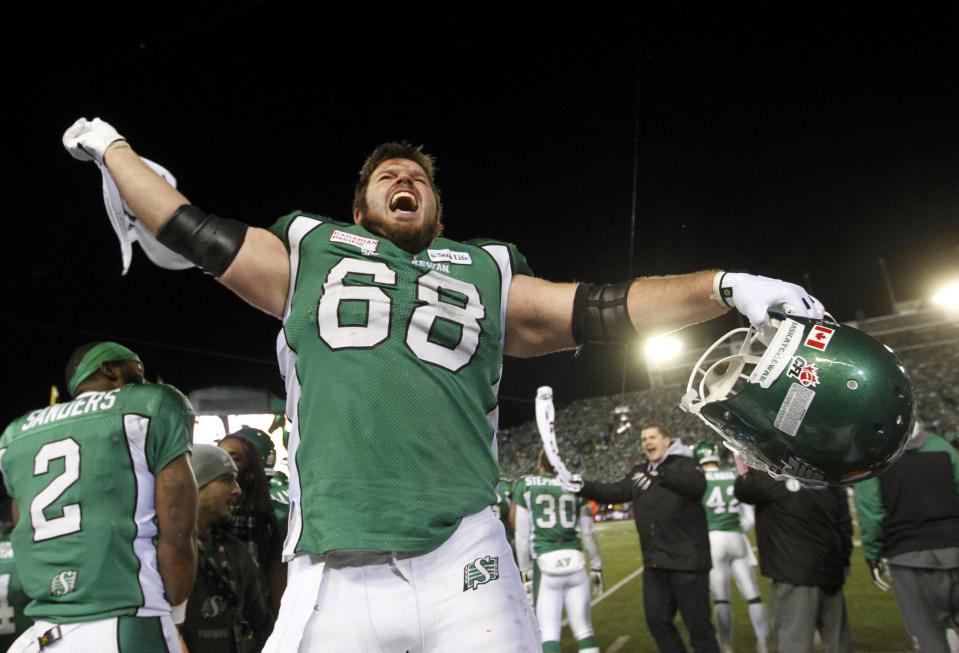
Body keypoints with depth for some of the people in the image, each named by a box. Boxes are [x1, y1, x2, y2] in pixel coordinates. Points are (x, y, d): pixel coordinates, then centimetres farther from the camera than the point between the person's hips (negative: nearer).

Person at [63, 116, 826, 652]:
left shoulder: (485, 274, 17)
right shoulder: (312, 255, 17)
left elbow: (604, 309, 11)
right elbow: (193, 231, 23)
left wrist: (724, 285, 1)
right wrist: (110, 146, 35)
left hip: (461, 568, 0)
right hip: (336, 581, 1)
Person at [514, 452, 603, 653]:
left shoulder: (525, 486, 1)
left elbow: (522, 536, 2)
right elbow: (588, 534, 10)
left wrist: (525, 570, 12)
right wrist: (597, 567, 20)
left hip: (546, 566, -2)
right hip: (575, 564, 2)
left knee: (549, 634, 5)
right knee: (584, 630, 12)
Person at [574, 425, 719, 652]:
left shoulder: (683, 464, -7)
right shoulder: (639, 472, 13)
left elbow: (697, 485, -28)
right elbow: (614, 492, 9)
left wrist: (660, 476, -43)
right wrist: (583, 486, -6)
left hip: (687, 559, -6)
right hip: (654, 563, 6)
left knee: (698, 624, 3)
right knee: (657, 620, 14)